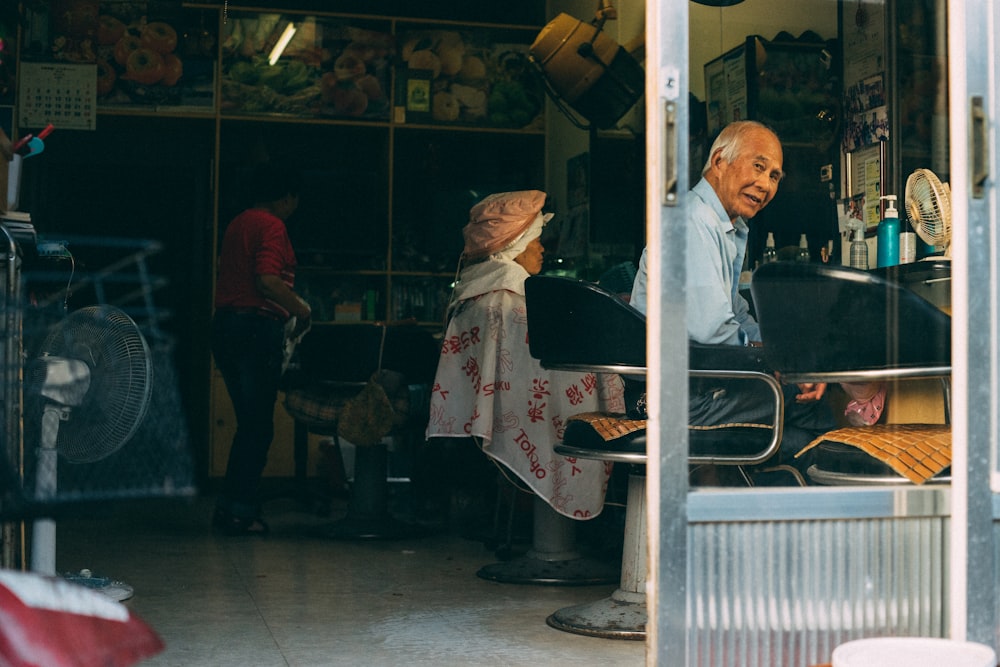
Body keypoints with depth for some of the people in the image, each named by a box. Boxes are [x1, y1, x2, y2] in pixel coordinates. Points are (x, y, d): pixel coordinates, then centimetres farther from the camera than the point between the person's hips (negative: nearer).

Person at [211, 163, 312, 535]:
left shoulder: (237, 224, 19)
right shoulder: (271, 226, -9)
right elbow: (267, 281, -21)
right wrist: (302, 311, -8)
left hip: (225, 323, 9)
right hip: (256, 326, -9)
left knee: (249, 421, 14)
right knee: (258, 424, -2)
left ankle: (231, 507, 16)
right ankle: (239, 511, 0)